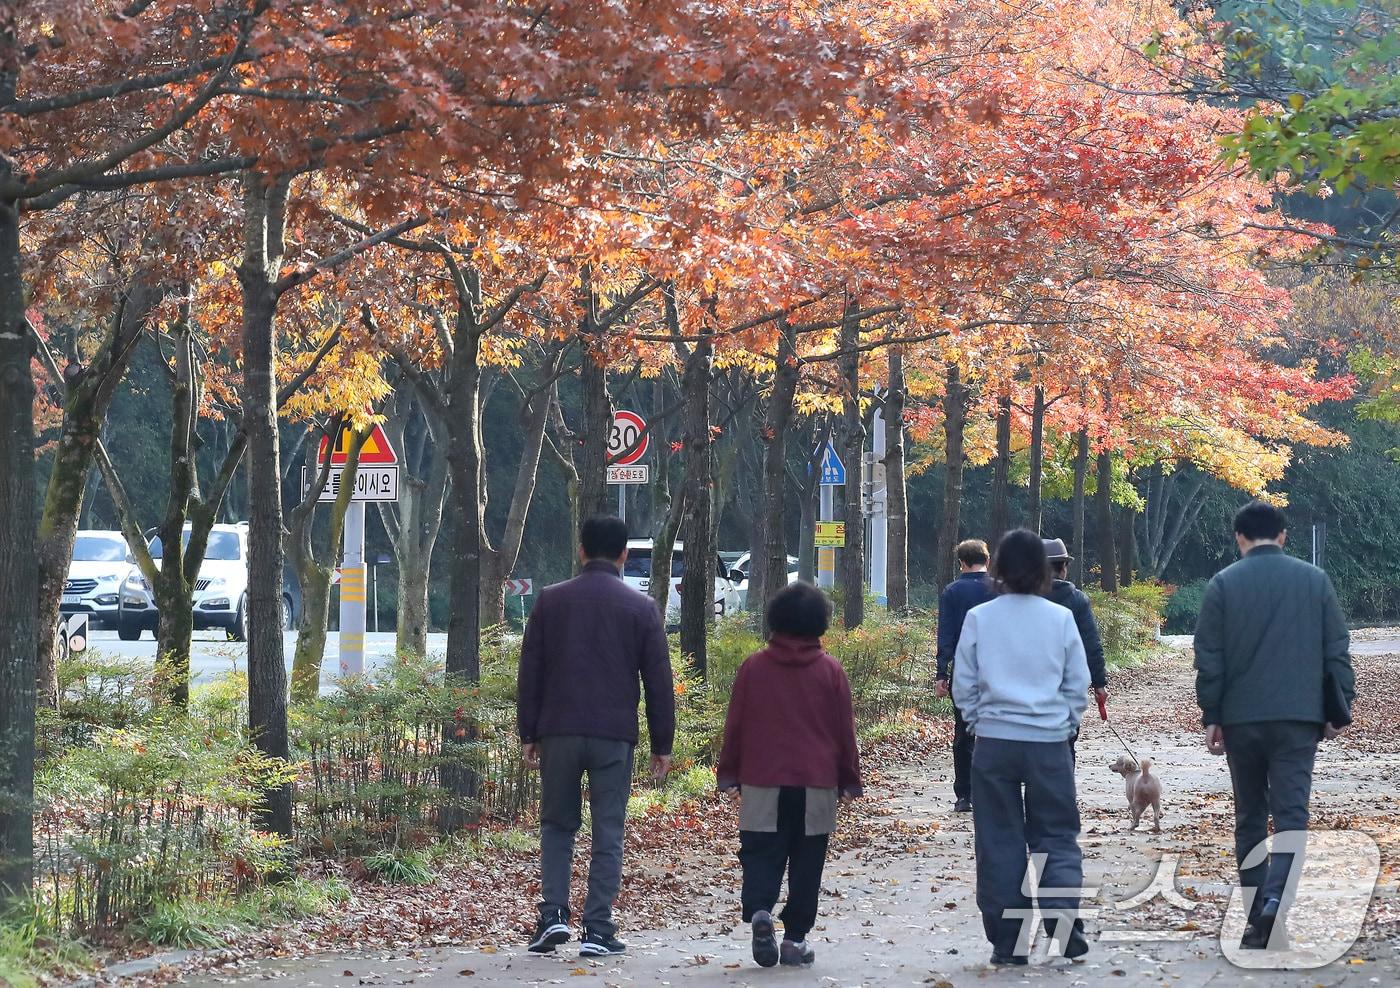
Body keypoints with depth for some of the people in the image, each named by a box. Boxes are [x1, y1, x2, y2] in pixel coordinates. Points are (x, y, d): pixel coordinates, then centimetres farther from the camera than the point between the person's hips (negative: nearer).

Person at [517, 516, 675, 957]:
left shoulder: (550, 601, 5)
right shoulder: (640, 607, 2)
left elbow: (529, 674, 5)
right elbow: (659, 681, 3)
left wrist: (529, 734, 11)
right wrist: (662, 744, 9)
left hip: (558, 733, 1)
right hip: (615, 736, -1)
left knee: (557, 825, 13)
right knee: (608, 833, 3)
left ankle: (553, 916, 0)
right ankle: (598, 930, 0)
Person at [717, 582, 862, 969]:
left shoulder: (753, 667, 1)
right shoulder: (831, 671, 0)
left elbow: (734, 725, 3)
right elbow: (845, 730, 4)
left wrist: (729, 773, 12)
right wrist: (849, 778, 13)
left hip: (762, 782, 0)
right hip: (817, 785, 0)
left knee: (760, 854, 5)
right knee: (806, 862, 7)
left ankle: (759, 909, -21)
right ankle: (795, 937, 5)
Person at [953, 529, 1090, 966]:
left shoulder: (979, 619, -2)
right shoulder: (1060, 619, -2)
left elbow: (963, 685, 2)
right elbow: (1078, 685, 3)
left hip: (994, 743, 0)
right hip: (1049, 742, 0)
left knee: (1000, 840, 7)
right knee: (1056, 836, 9)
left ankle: (1007, 941, 6)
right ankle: (1064, 924, -8)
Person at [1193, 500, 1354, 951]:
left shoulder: (1222, 584, 1)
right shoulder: (1314, 580, 4)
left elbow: (1209, 658, -1)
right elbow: (1337, 651, 5)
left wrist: (1211, 716, 4)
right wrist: (1339, 711, 11)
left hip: (1241, 719, 1)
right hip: (1298, 718, -1)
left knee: (1250, 816, 11)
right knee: (1291, 813, -4)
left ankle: (1259, 925, 11)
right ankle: (1273, 901, -28)